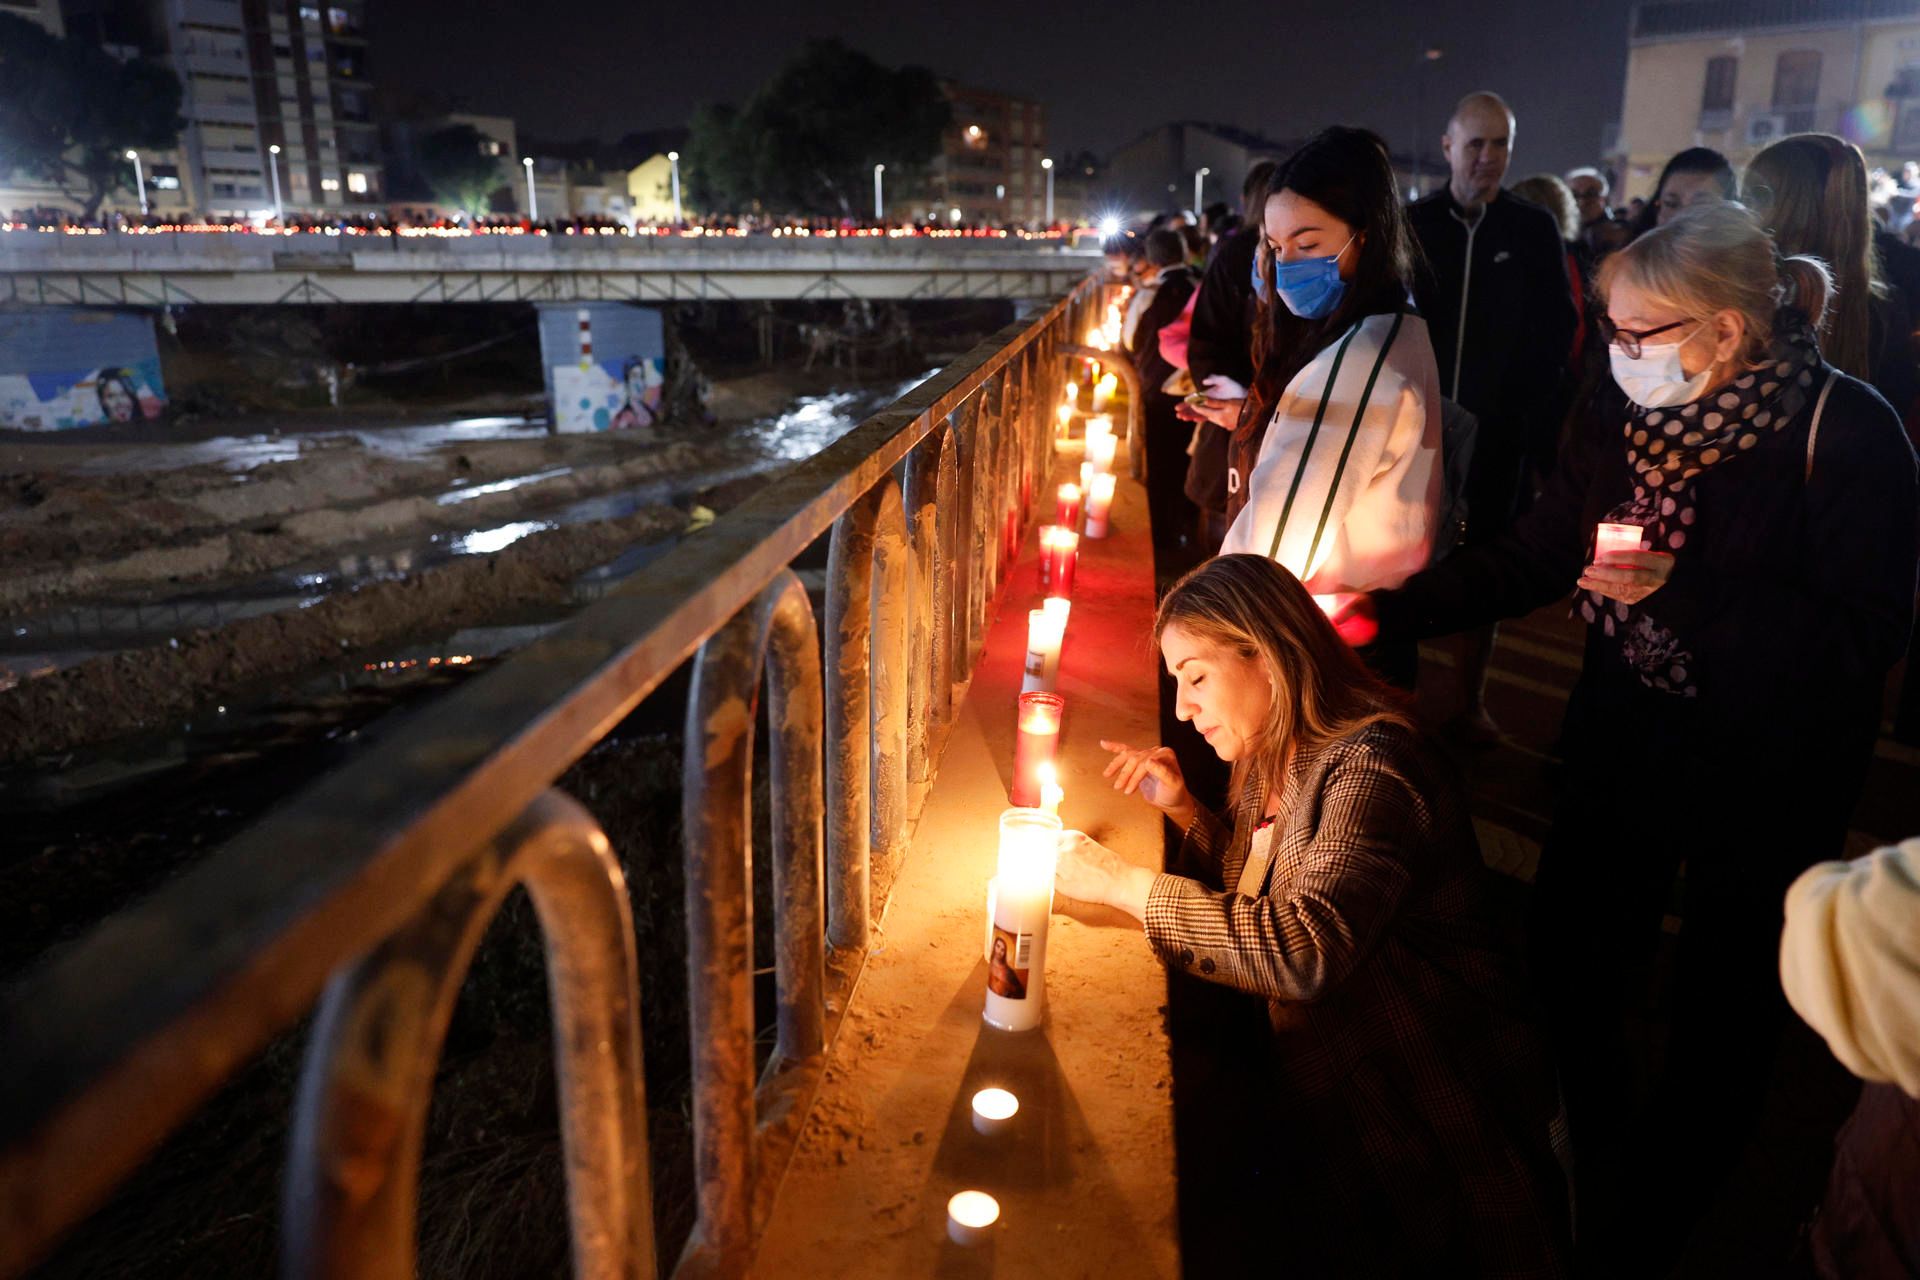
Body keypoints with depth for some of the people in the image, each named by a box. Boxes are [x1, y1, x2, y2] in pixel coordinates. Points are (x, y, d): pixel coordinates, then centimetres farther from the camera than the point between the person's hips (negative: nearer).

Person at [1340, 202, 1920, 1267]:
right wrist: (1387, 611, -12)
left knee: (1722, 1014, 12)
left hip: (1766, 779, -4)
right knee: (1569, 956, 15)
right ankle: (1583, 1168, 45)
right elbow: (1526, 561, -1)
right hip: (1623, 745, 5)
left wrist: (1678, 591, -30)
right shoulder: (1627, 426, -3)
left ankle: (1648, 1221, 40)